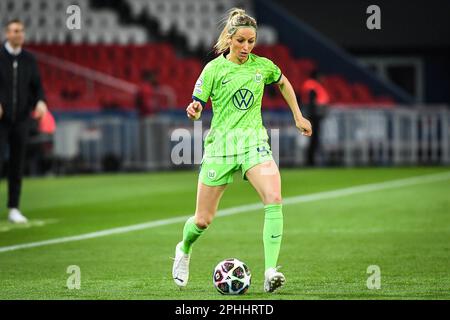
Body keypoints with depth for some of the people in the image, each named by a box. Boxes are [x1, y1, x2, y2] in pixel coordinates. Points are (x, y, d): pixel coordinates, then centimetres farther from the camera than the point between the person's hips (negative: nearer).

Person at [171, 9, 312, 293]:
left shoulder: (262, 65, 5)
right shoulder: (214, 69, -3)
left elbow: (283, 83, 26)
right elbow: (196, 110, -2)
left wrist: (298, 116, 27)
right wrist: (193, 110, -25)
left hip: (254, 142, 2)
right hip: (220, 143, -1)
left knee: (274, 198, -26)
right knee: (203, 220, 4)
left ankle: (270, 272, -27)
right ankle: (184, 249, 40)